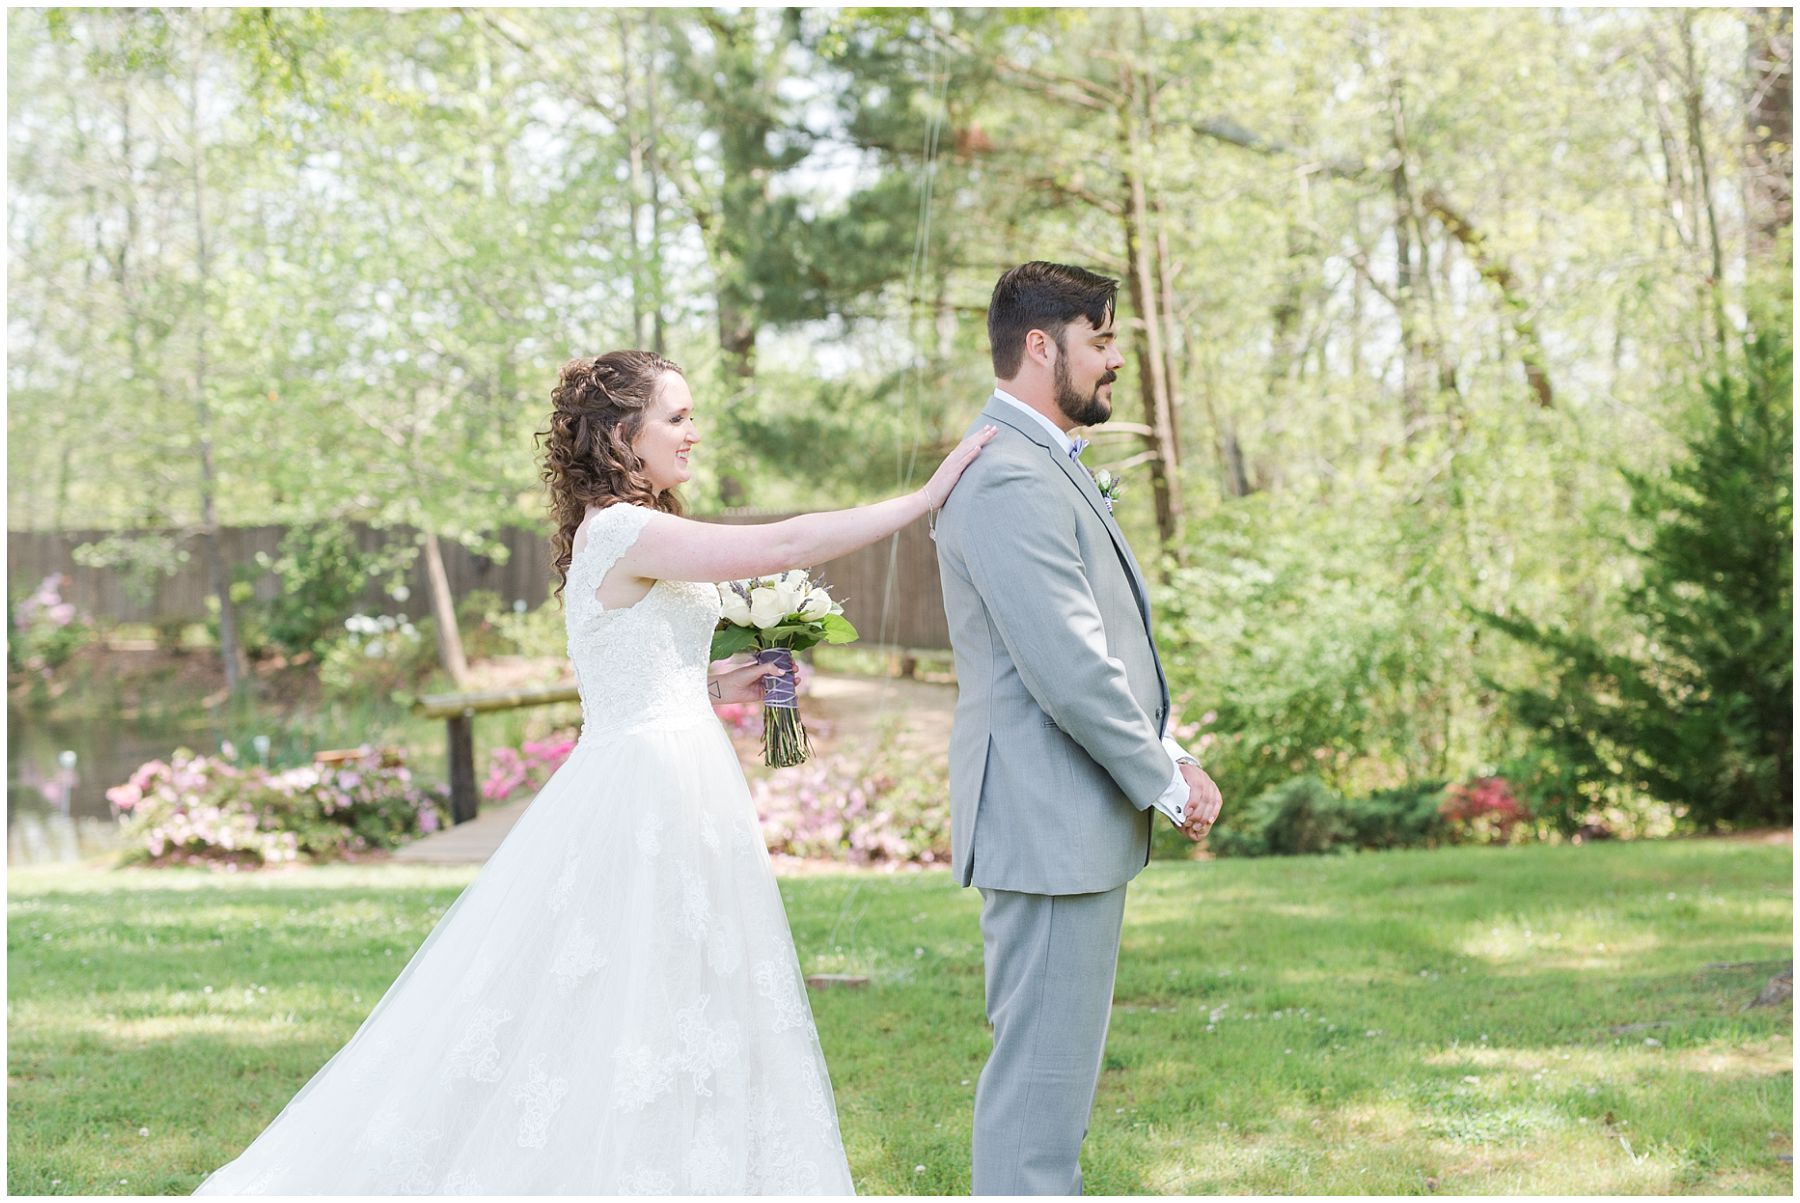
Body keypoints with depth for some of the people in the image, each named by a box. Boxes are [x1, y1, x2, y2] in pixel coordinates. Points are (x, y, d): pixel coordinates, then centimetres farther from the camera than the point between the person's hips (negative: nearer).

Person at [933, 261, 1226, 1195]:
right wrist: (1168, 784, -12)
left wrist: (1168, 757, 11)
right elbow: (1070, 672, -23)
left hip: (1073, 820, 11)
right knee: (1040, 1073, -5)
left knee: (1050, 1070, 17)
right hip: (1051, 824, -11)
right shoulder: (1013, 479, -18)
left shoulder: (1041, 466, 17)